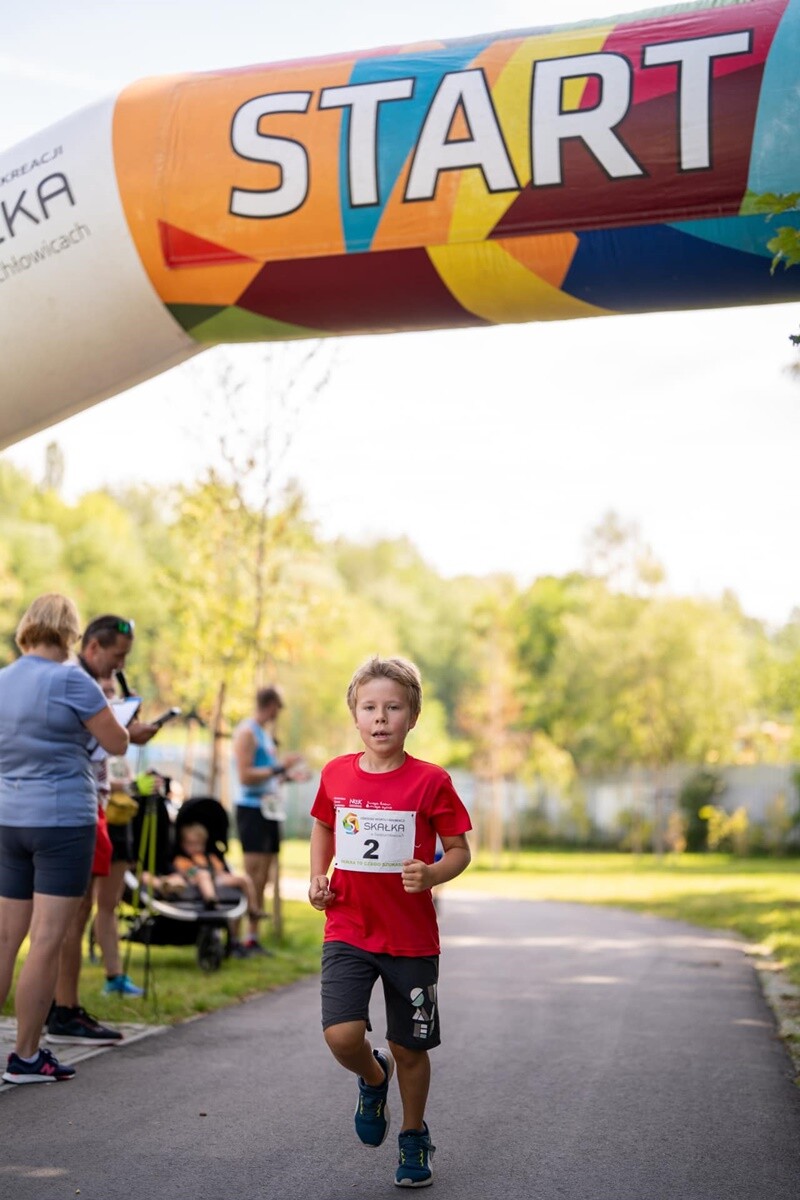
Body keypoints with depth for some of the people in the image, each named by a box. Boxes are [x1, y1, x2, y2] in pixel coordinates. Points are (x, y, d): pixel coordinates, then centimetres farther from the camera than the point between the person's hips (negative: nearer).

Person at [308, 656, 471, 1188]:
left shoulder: (431, 781, -9)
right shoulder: (336, 775, 1)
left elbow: (460, 850, -1)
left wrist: (432, 874, -21)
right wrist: (318, 876, 4)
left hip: (412, 938, -1)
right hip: (347, 930, 2)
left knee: (409, 1047, 9)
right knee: (342, 1036, -16)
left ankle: (415, 1137, 35)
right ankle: (373, 1078, 20)